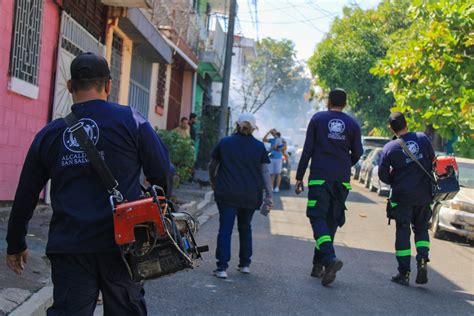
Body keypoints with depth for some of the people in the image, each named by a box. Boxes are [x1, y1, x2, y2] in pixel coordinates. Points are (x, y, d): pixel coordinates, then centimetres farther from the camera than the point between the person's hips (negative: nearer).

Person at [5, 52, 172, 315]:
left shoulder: (49, 134, 7)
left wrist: (15, 244, 25)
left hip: (68, 248, 2)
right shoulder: (130, 120, -2)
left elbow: (25, 196, 13)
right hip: (120, 243, -1)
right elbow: (161, 172, -3)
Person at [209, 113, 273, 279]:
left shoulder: (224, 142, 2)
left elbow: (212, 166, 11)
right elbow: (265, 172, 0)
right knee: (245, 227, 18)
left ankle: (222, 267, -10)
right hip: (251, 195, 2)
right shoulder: (259, 146, 2)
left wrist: (213, 182, 29)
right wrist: (269, 195, 3)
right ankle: (245, 264, 22)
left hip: (227, 194, -2)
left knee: (225, 229, -2)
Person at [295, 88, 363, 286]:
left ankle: (330, 258, -29)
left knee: (318, 218, -6)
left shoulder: (317, 119, 3)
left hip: (319, 176, -3)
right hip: (342, 180, 3)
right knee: (331, 220, 10)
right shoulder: (352, 124, 8)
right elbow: (357, 154, 10)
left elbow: (307, 151, -1)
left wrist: (299, 177, 3)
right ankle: (318, 264, 12)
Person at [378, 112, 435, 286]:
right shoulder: (423, 138, -3)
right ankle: (423, 259, -6)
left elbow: (383, 175, -7)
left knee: (403, 232, 6)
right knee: (421, 228, 17)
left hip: (402, 195, -2)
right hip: (424, 194, 2)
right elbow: (433, 161, 8)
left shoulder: (389, 148, -10)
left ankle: (404, 273, 6)